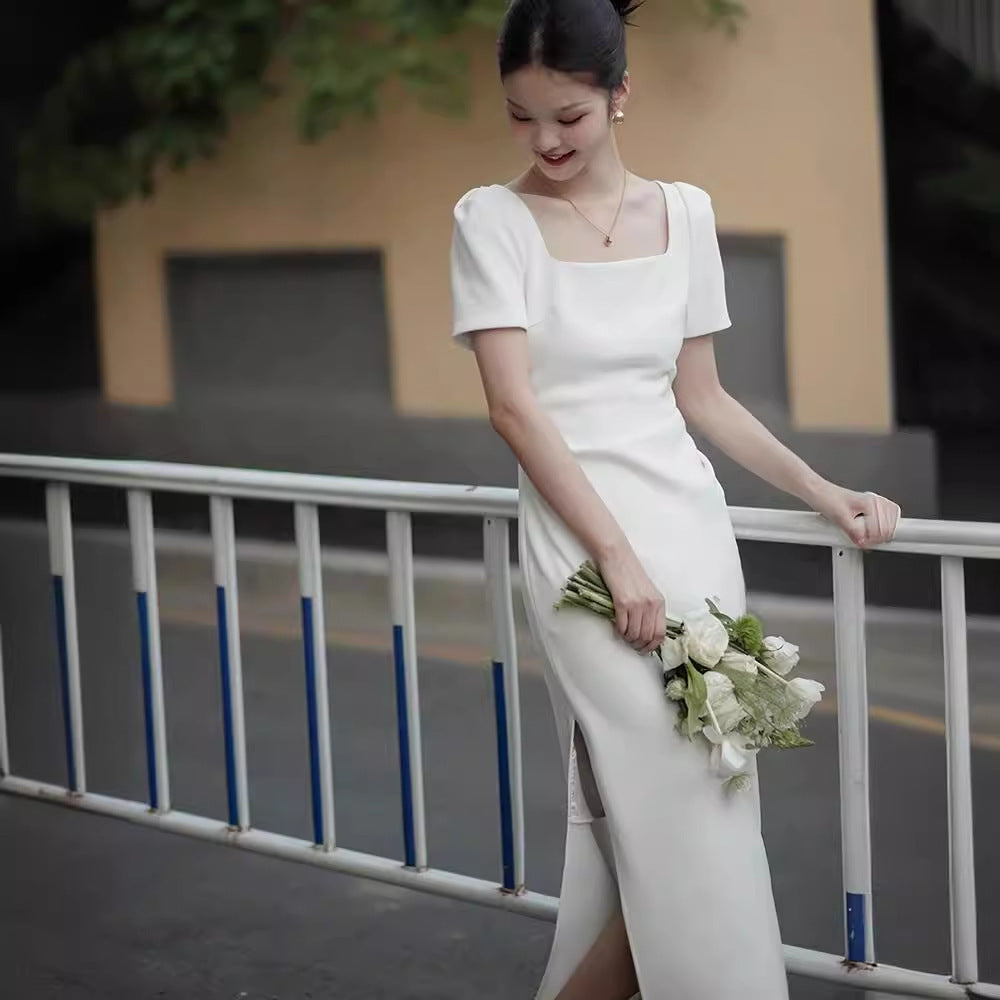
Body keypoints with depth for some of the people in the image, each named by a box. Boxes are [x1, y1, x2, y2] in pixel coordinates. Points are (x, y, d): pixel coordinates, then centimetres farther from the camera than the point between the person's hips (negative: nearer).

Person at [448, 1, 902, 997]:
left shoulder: (684, 212, 8)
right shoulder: (493, 218, -3)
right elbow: (513, 405, -10)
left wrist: (822, 492, 7)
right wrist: (616, 555, -16)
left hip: (694, 525, 4)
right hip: (579, 538, -4)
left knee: (631, 815, 4)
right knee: (684, 818, -10)